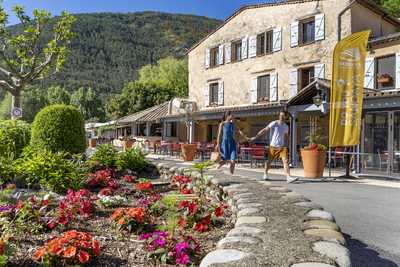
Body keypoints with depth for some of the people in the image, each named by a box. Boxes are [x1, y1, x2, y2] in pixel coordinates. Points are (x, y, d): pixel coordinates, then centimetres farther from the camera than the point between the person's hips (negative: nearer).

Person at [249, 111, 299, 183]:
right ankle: (265, 174, 32)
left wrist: (285, 144, 15)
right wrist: (255, 137, -15)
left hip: (282, 147, 3)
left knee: (286, 161, -12)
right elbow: (264, 130, -10)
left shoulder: (286, 127, 8)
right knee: (269, 161, 9)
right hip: (273, 146, -3)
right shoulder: (274, 124, -8)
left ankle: (288, 177, -17)